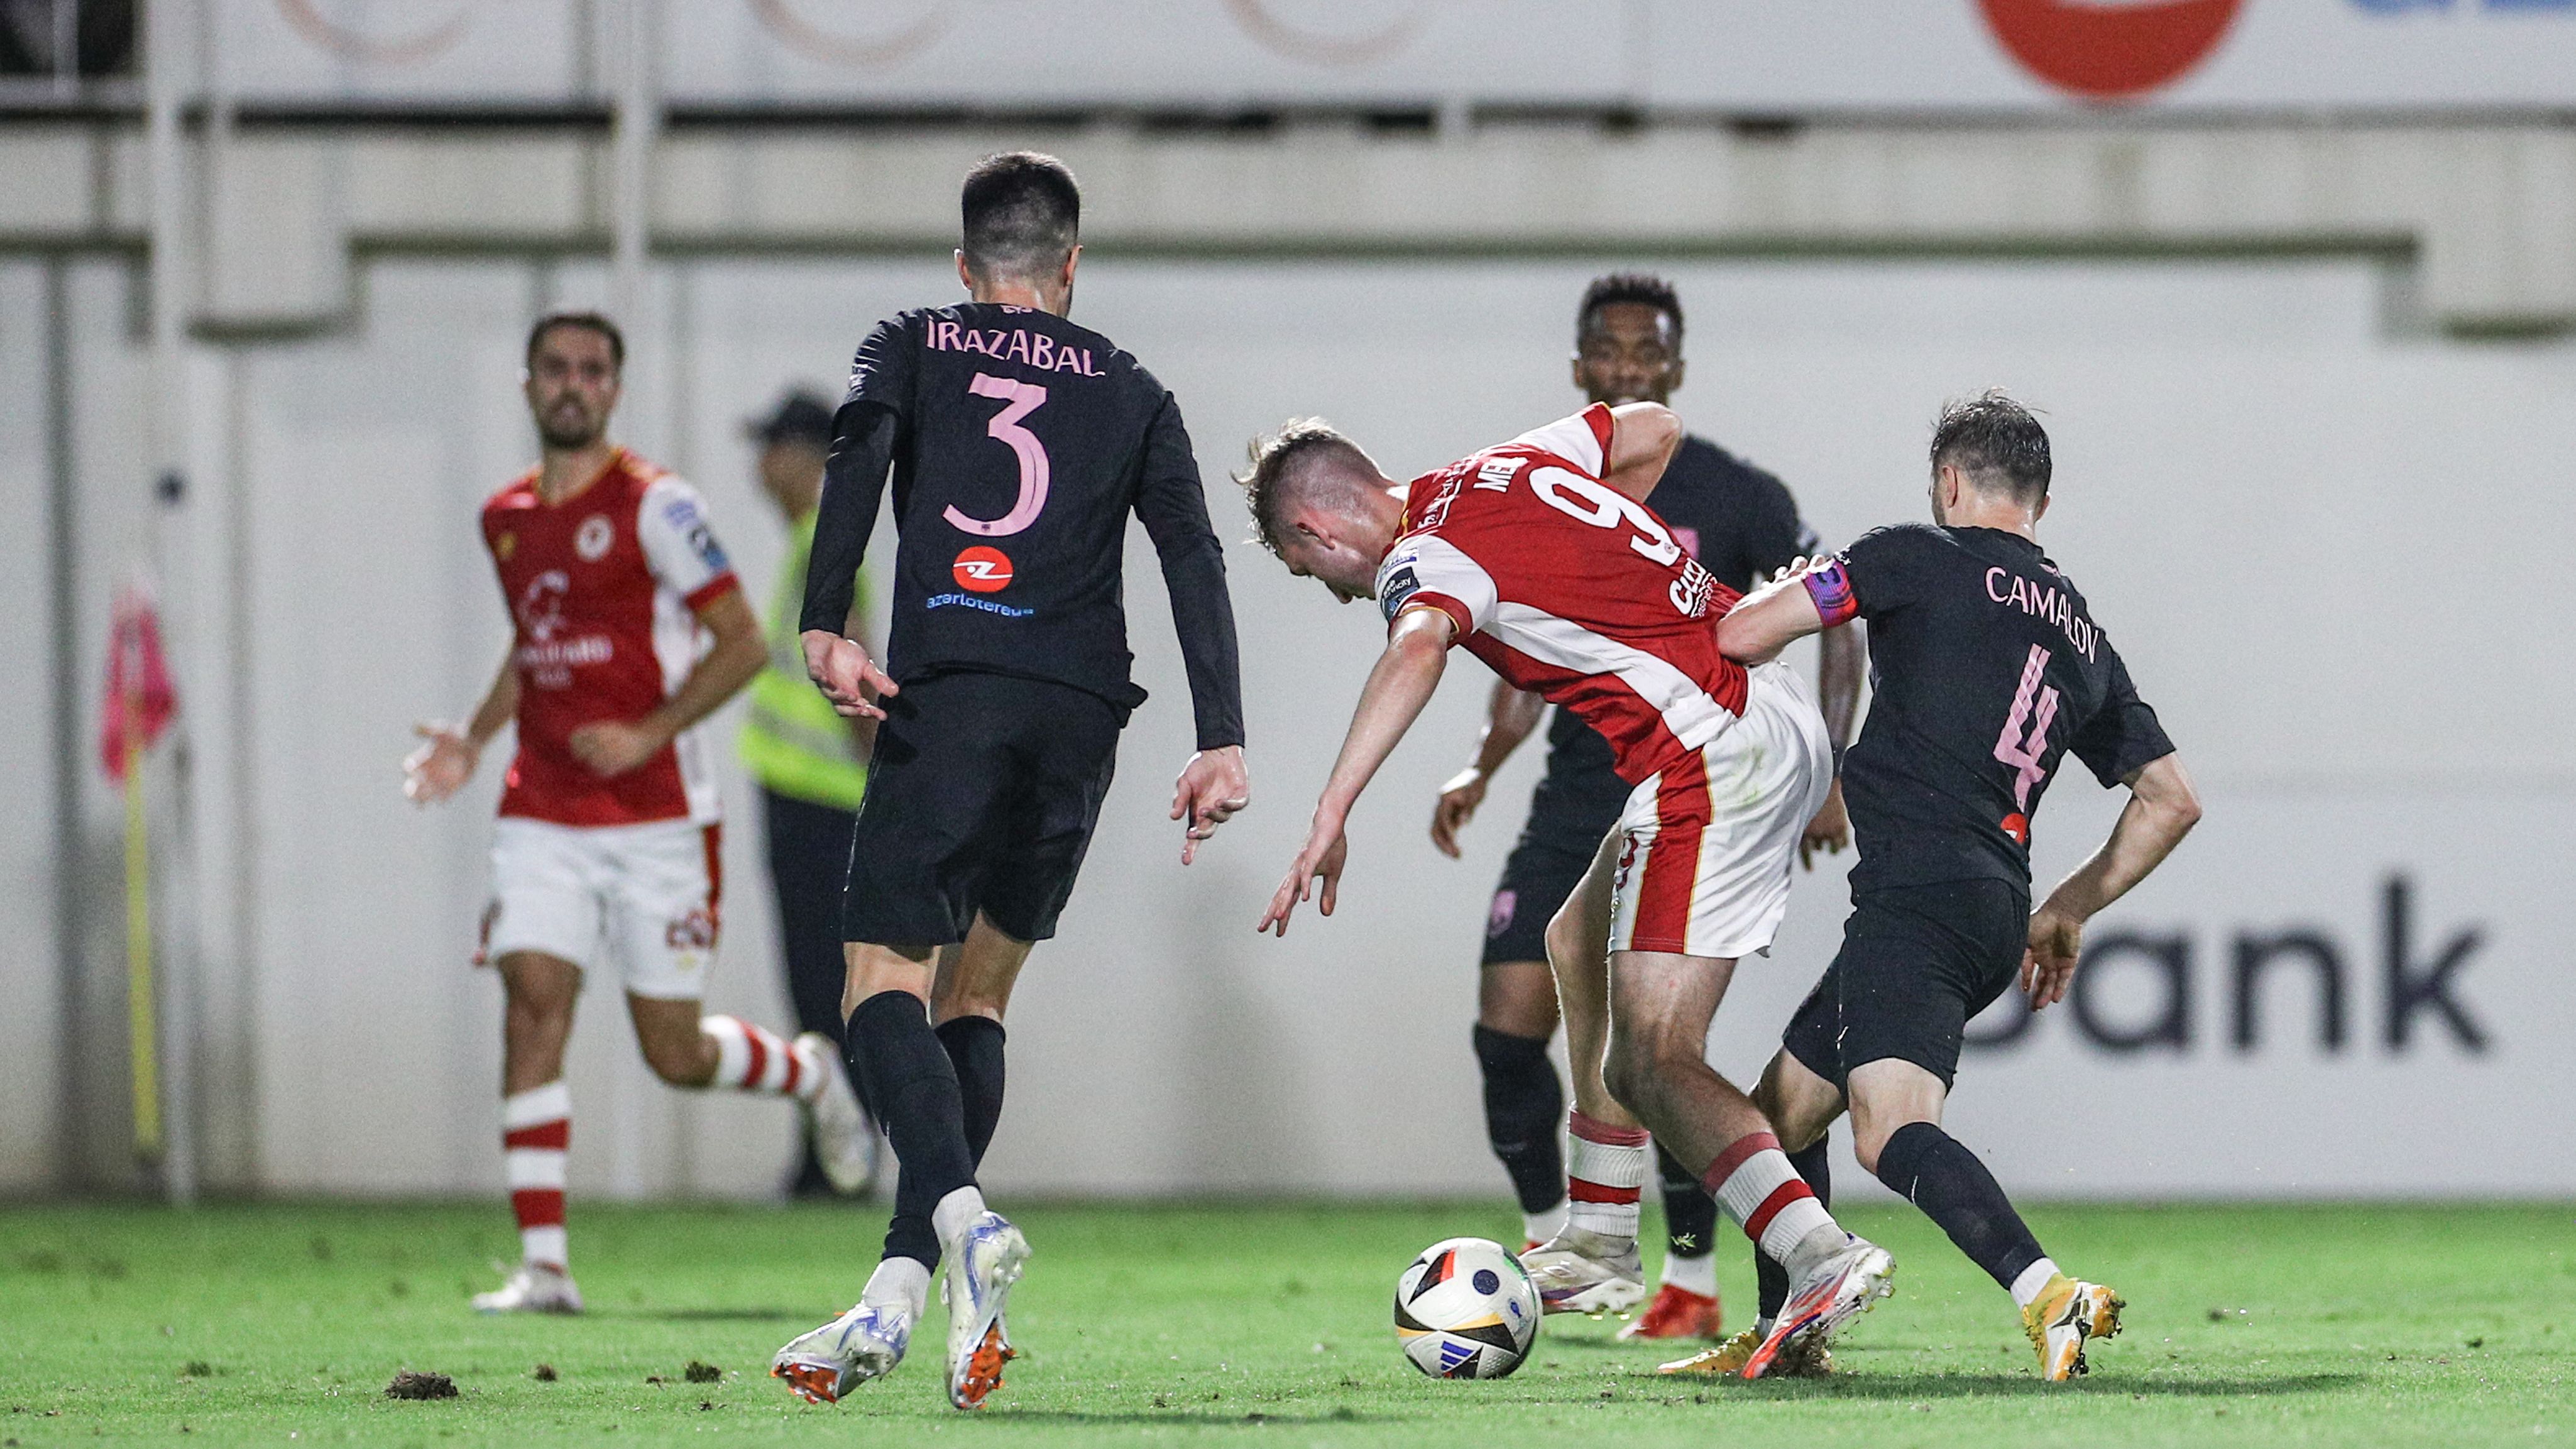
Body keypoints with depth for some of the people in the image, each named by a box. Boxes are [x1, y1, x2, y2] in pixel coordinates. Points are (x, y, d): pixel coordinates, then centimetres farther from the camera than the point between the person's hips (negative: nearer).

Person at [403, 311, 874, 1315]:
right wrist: (473, 740, 12)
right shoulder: (506, 518, 10)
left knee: (676, 1056, 3)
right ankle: (543, 1265, -14)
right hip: (542, 812, 4)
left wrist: (649, 734, -20)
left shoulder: (653, 505, -8)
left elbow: (741, 642, -9)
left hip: (655, 813, -4)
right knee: (532, 1004, -13)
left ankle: (812, 1073, 37)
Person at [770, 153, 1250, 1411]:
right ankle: (898, 1295, 3)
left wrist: (824, 627, -17)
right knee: (975, 997, 13)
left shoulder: (912, 349, 15)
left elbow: (858, 448, -7)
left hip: (948, 691, -3)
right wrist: (1220, 744, 2)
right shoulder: (1130, 393, 20)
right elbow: (1192, 555, 8)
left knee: (885, 986, -7)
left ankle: (963, 1216, -34)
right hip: (1081, 713, 3)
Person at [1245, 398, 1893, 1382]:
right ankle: (1598, 1240, 34)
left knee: (1651, 1068, -9)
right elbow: (1654, 429, 31)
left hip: (1713, 763, -10)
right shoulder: (1511, 464, 15)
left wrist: (1330, 818, -40)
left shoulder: (1427, 558, -10)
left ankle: (1820, 1256, -28)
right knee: (1580, 943, 26)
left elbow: (1418, 647, -34)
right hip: (1781, 705, 10)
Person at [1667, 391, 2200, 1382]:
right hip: (1998, 909, 8)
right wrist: (2069, 910, 34)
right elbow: (2172, 800, 26)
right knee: (1780, 1111, 21)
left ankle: (2047, 1298, -44)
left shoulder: (1922, 558, 2)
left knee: (1892, 1130, -25)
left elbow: (1742, 636, -1)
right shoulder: (2084, 636, 22)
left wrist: (1788, 592, 23)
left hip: (1917, 884, -8)